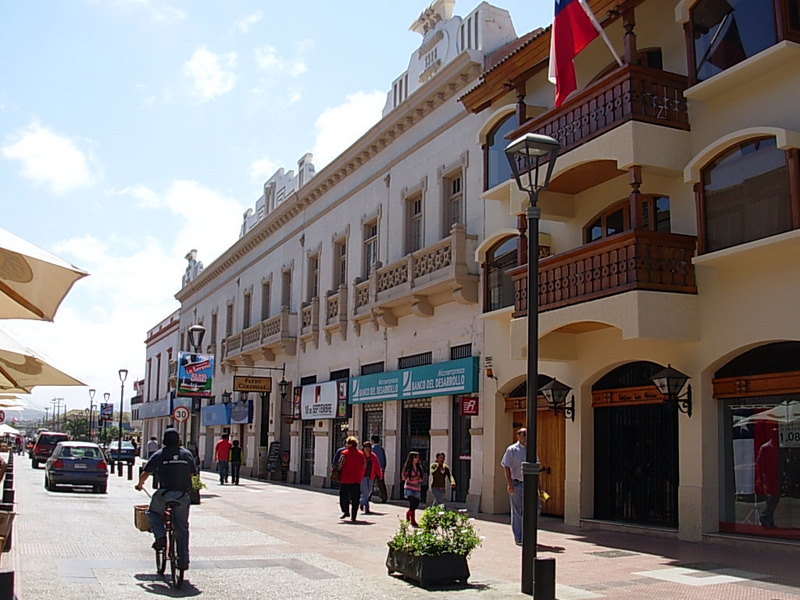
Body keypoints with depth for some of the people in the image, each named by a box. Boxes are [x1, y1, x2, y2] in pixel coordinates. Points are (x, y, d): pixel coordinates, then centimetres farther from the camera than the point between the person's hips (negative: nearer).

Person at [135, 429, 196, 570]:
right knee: (182, 528, 11)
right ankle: (184, 561, 12)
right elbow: (192, 474, 15)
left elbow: (145, 473, 4)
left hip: (164, 493, -2)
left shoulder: (159, 454, 3)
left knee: (153, 512, 26)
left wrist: (139, 485, 24)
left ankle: (161, 536, 2)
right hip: (183, 495, 2)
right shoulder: (187, 454, 11)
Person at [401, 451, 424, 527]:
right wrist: (412, 478, -18)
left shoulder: (419, 467, 8)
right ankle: (413, 521, -5)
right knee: (412, 503, -15)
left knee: (416, 504, 7)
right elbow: (403, 477, -5)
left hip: (417, 487, 5)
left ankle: (408, 513, 37)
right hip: (409, 487, -5)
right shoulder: (408, 467, -4)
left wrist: (420, 479, -8)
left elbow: (421, 477, 15)